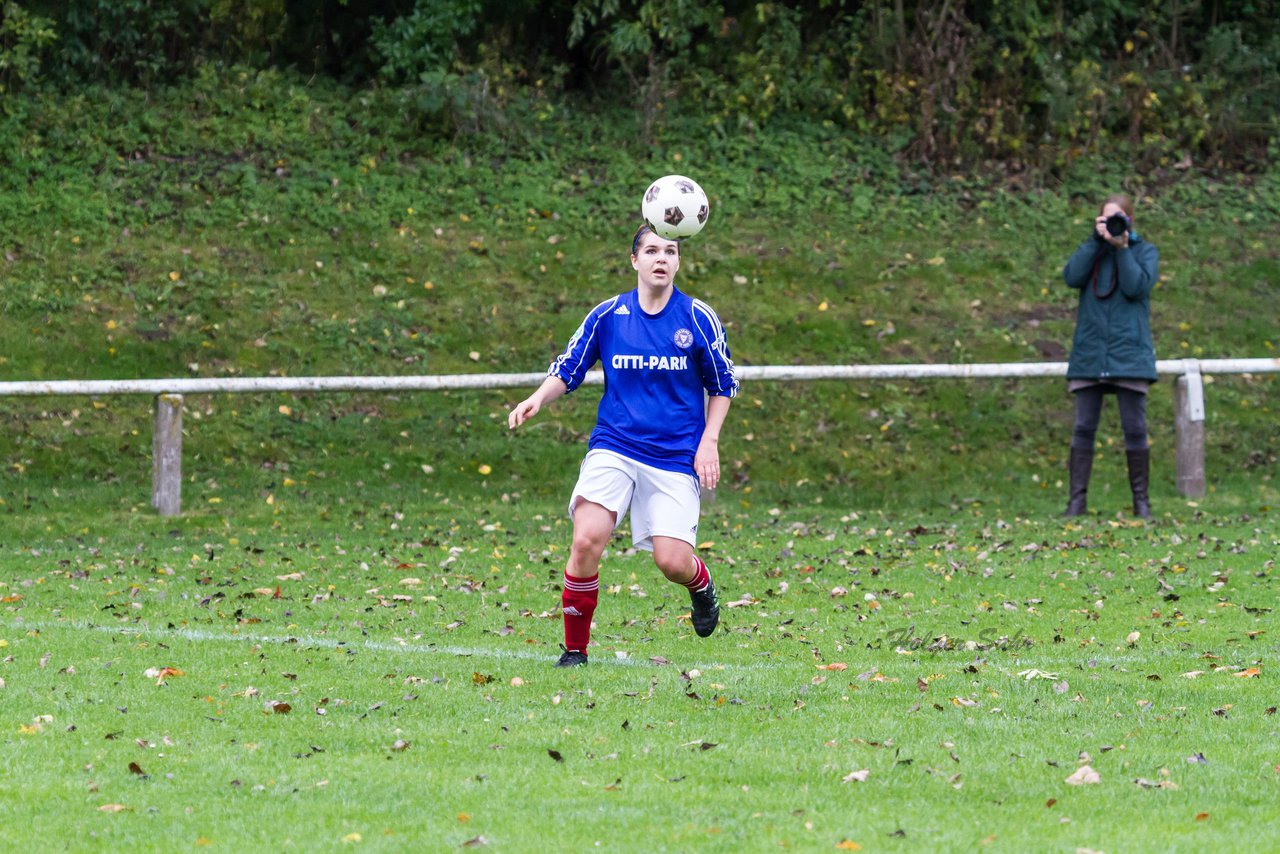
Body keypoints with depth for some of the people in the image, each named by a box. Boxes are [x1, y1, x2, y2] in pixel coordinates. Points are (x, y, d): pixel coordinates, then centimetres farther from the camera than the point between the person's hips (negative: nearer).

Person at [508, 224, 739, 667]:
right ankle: (575, 648, -5)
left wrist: (709, 442, -1)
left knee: (672, 561, -12)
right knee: (587, 539, -22)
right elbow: (567, 368, 8)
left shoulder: (699, 319, -1)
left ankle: (702, 586, 28)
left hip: (676, 458, 0)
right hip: (613, 449, 0)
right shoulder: (607, 315, 1)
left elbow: (723, 384, 9)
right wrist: (537, 399, -12)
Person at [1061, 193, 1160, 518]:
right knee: (1083, 427, -2)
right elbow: (1072, 276, -5)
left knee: (1134, 428, -1)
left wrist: (1122, 247, -8)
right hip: (1090, 354, 2)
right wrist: (1096, 240, -7)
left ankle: (1141, 499, 5)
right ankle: (1077, 498, -1)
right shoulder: (1091, 251, 15)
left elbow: (1137, 287, -8)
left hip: (1128, 354, -2)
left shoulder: (1145, 252, 9)